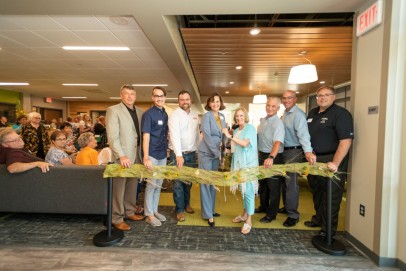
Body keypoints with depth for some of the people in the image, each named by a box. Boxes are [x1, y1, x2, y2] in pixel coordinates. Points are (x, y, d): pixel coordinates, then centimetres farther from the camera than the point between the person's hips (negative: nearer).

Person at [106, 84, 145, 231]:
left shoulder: (139, 111, 11)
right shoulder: (113, 110, -6)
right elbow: (112, 136, -15)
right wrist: (121, 155, -23)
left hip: (137, 154, 6)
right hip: (123, 156, -6)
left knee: (133, 185, 14)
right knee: (119, 187, 2)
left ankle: (130, 211, 29)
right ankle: (116, 218, 14)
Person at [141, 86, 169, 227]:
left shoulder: (165, 114, 9)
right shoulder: (148, 114, -12)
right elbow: (146, 136, -18)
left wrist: (166, 150, 8)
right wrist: (146, 157, -25)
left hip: (163, 154, 7)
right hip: (152, 155, -7)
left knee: (159, 184, 14)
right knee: (151, 184, 2)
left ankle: (154, 210, 28)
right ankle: (149, 214, 15)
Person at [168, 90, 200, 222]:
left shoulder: (195, 115, 9)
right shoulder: (174, 115, -12)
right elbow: (175, 135, -24)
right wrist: (179, 155, -34)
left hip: (191, 153, 5)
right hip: (178, 153, -5)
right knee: (178, 182, 3)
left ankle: (186, 203, 35)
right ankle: (179, 209, 16)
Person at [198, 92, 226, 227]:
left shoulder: (222, 117, 8)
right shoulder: (206, 116, -12)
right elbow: (207, 136, -19)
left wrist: (221, 152, 3)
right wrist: (217, 153, -18)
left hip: (216, 153, 7)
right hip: (206, 153, -7)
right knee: (206, 183, 0)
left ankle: (211, 210, 28)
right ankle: (208, 215, 8)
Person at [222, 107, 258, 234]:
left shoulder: (250, 128, -6)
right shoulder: (236, 130, 13)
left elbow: (245, 143, -21)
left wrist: (230, 136, -22)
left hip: (248, 163, -6)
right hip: (239, 163, 6)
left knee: (248, 191, -5)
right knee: (243, 190, 13)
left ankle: (248, 221, 3)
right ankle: (244, 214, 27)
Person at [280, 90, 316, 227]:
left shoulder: (298, 114, -17)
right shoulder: (285, 113, 11)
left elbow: (303, 133, -30)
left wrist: (308, 151, -44)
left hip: (294, 151, -9)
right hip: (285, 150, 9)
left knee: (291, 183, -3)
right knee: (285, 180, 18)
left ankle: (293, 215, 10)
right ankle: (287, 207, 35)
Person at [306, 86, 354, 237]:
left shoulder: (341, 113, -13)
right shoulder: (312, 113, 11)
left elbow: (346, 140, -22)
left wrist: (335, 163, -28)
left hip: (330, 161, -7)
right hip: (314, 159, 8)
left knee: (331, 196, 4)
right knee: (317, 192, 20)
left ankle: (328, 229, 19)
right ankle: (318, 219, 40)